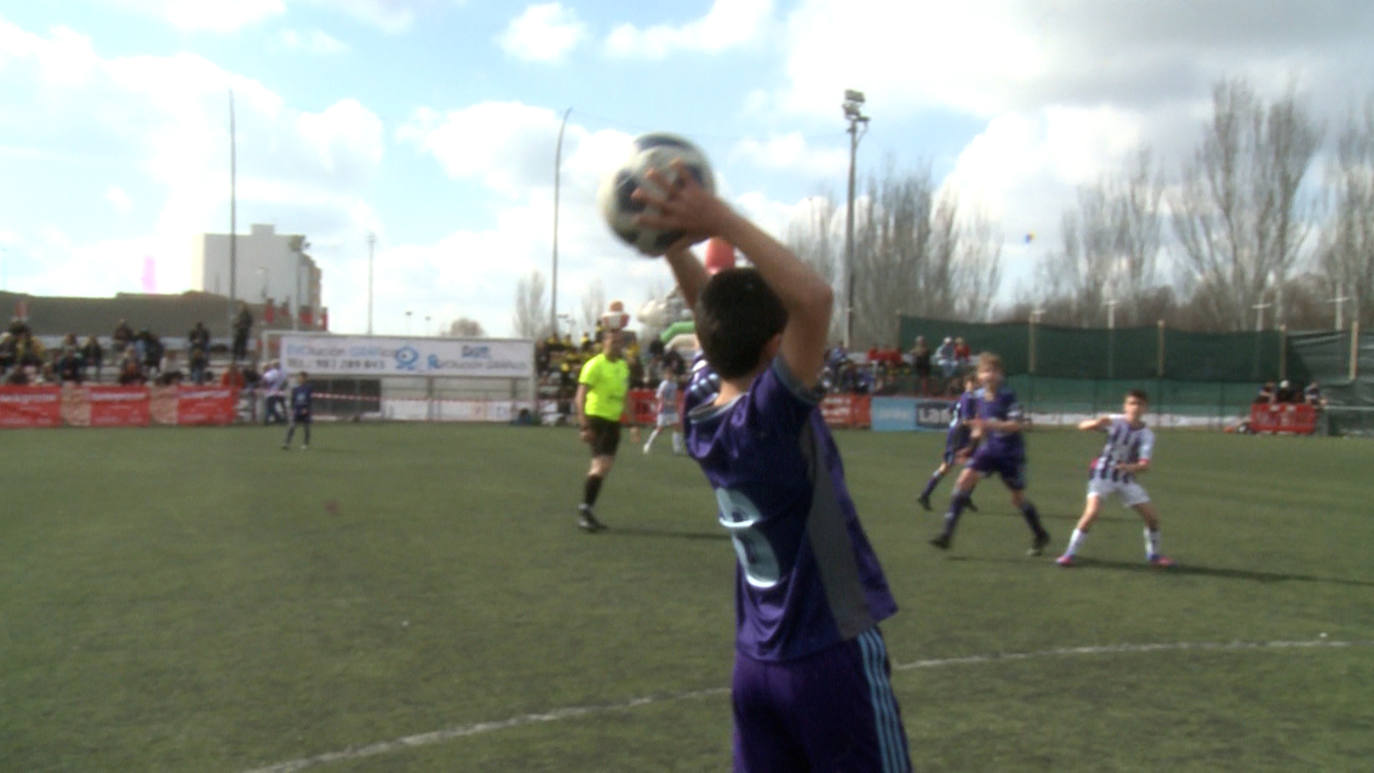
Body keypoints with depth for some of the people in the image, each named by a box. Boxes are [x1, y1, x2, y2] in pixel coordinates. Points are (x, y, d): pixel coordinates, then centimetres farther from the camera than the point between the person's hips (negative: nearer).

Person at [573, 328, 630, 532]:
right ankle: (584, 509, -9)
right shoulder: (595, 365, -11)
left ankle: (587, 510, 17)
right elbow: (580, 397, -17)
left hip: (614, 421, 8)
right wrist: (584, 426, -25)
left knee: (603, 468, 9)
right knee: (601, 465, -16)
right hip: (596, 419, -8)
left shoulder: (624, 366, 12)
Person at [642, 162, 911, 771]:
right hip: (833, 658, -7)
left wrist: (675, 238, -2)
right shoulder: (773, 415, -24)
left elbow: (713, 311, 10)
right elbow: (815, 298, -36)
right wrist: (721, 220, -33)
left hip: (756, 663, 7)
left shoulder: (701, 411, -3)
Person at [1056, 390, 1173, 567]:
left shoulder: (1147, 435, -7)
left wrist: (1131, 467, -40)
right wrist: (1096, 423, -39)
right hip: (1102, 474, -3)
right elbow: (1082, 426, -16)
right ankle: (1070, 553, -11)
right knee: (1092, 513, -23)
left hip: (1127, 479, 3)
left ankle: (1153, 554, 27)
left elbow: (1145, 464, -18)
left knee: (1152, 517, 2)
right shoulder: (1115, 421, -11)